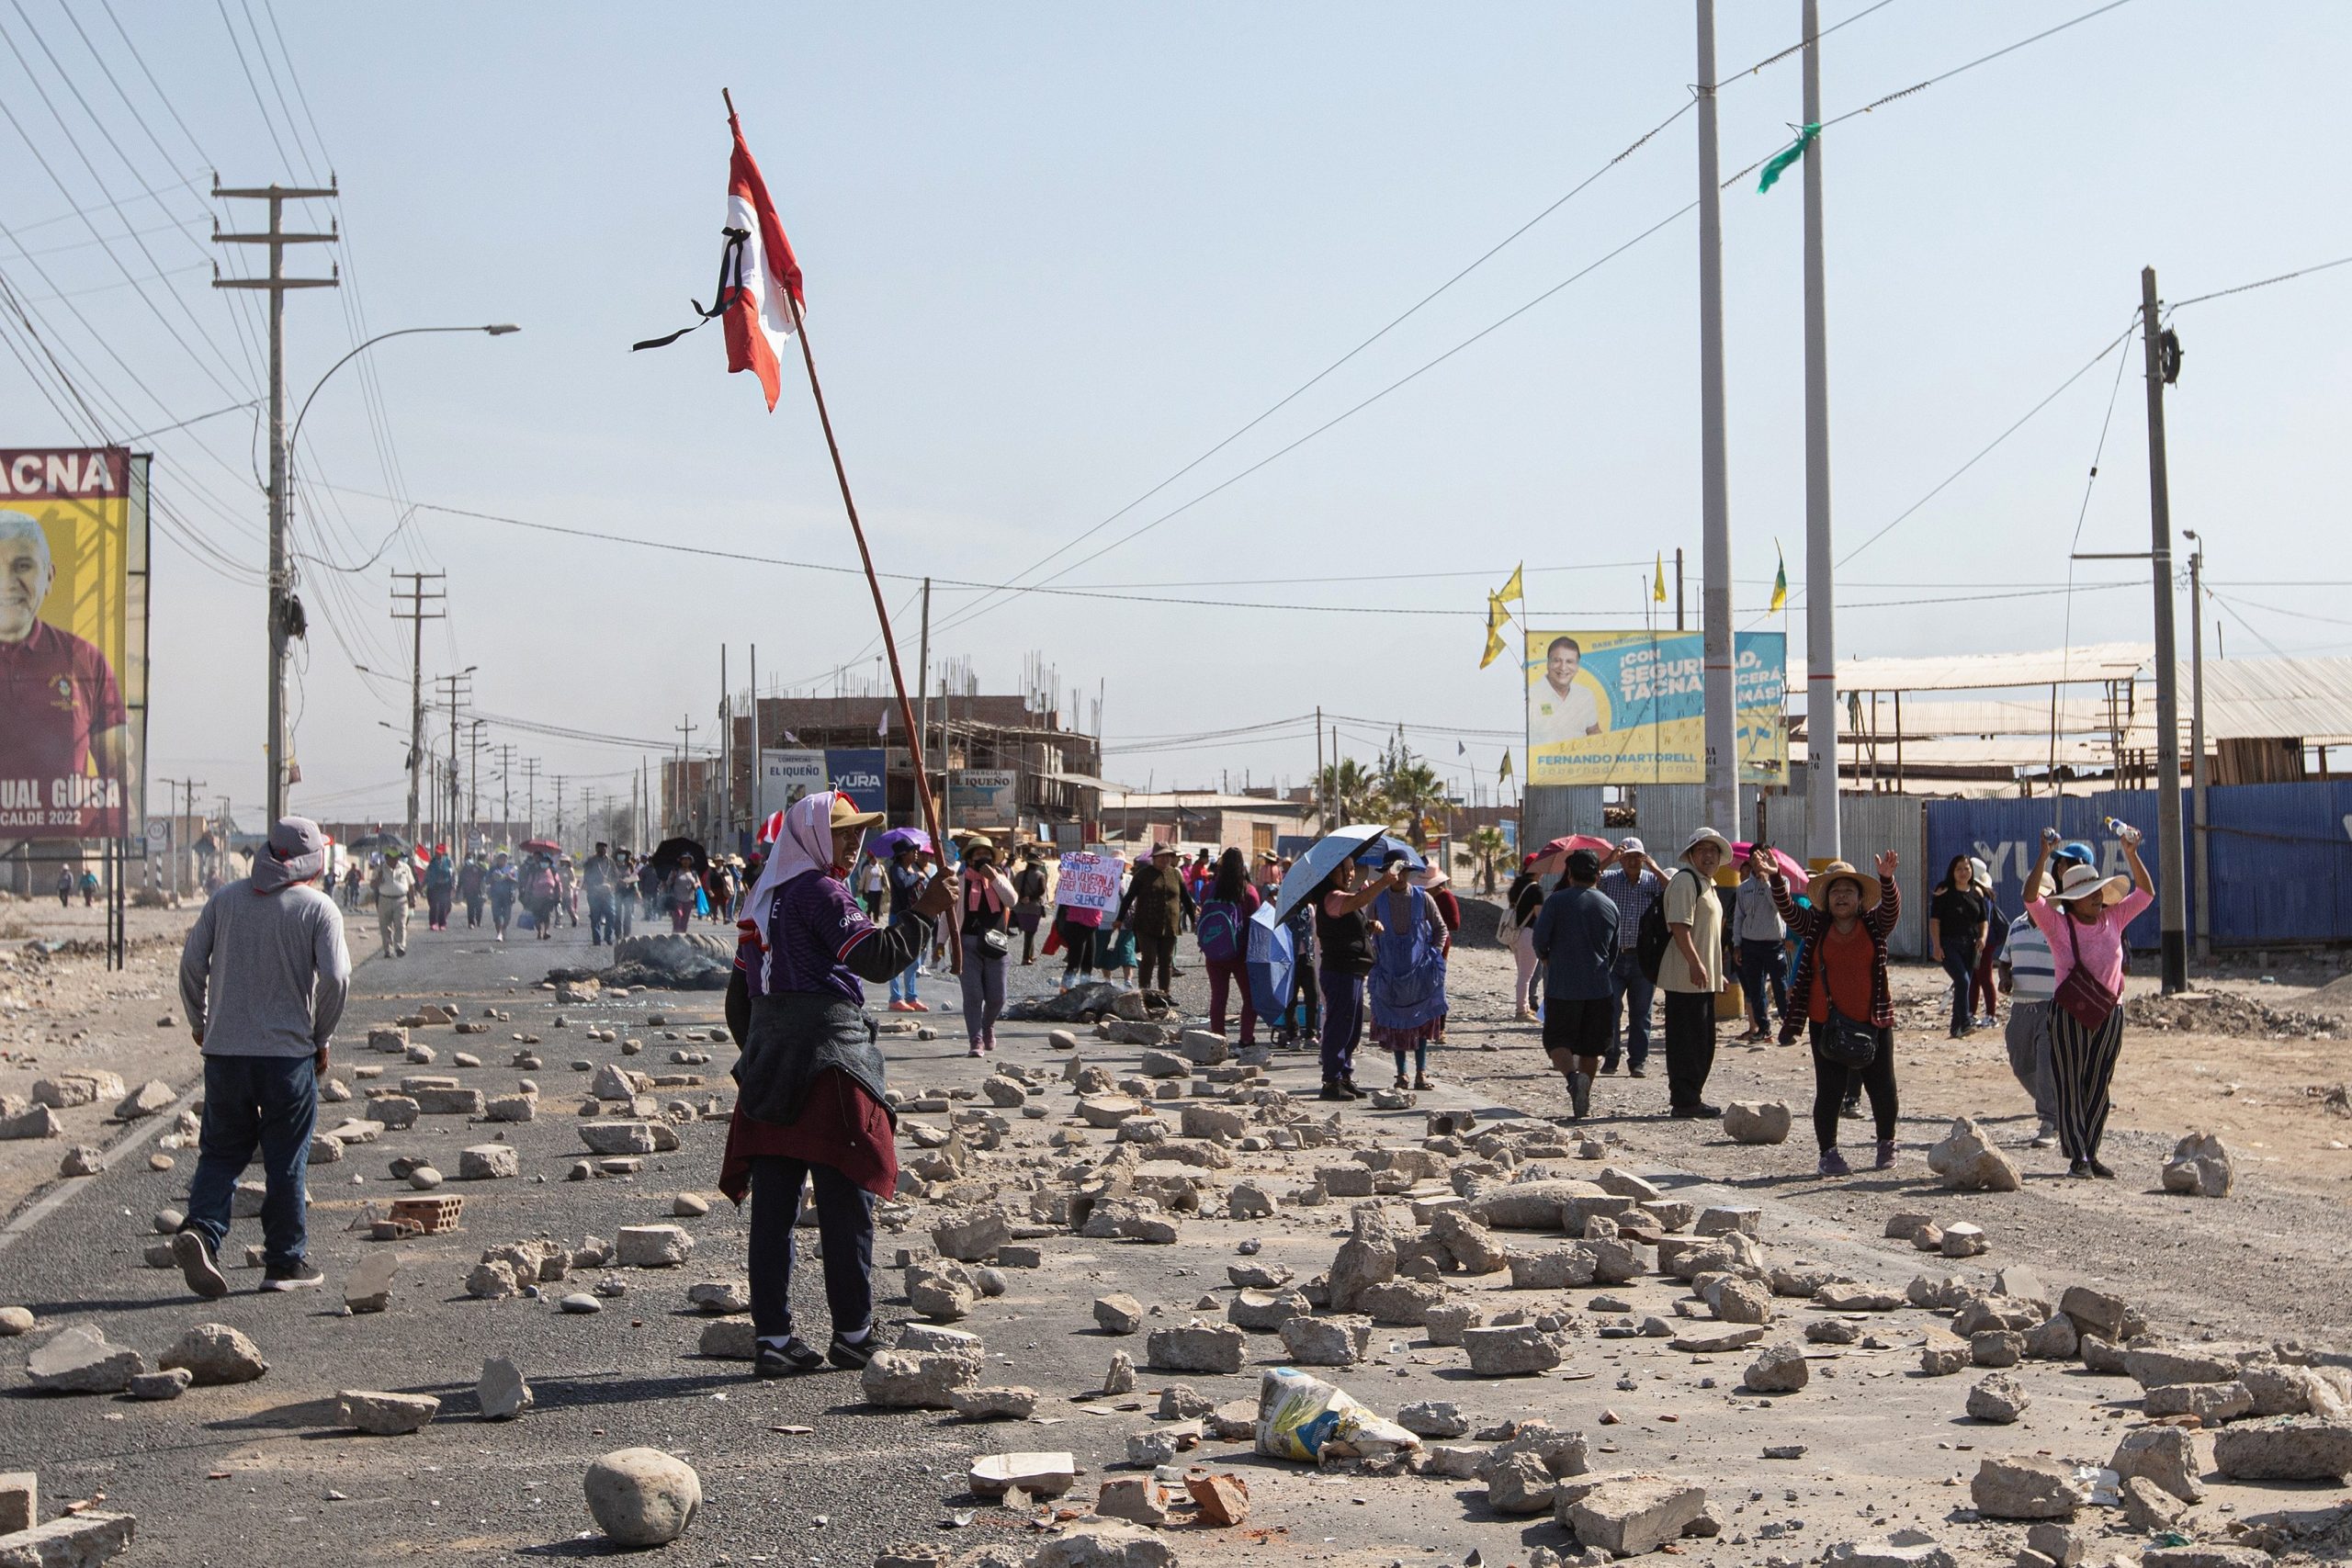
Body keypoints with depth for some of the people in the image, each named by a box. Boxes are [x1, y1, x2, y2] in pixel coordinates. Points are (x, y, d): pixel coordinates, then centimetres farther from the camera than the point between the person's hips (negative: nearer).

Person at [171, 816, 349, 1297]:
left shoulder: (226, 899, 5)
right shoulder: (319, 908, -5)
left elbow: (192, 962, 2)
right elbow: (335, 977, -14)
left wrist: (199, 1023, 15)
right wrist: (322, 1038, -1)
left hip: (224, 1049, 3)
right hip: (288, 1051, -3)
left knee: (222, 1151, 12)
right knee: (286, 1160, 7)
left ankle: (200, 1229, -12)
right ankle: (285, 1262, 12)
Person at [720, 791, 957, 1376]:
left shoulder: (766, 895, 18)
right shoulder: (820, 891, -8)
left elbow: (740, 991, 21)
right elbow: (875, 959, -18)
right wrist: (924, 911, -12)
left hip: (767, 1059, 8)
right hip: (828, 1056, -8)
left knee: (772, 1203, 5)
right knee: (846, 1200, -1)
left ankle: (773, 1338, 5)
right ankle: (852, 1335, 4)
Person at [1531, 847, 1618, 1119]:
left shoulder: (1557, 901, -5)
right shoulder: (1609, 906, 8)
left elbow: (1538, 939, -11)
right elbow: (1614, 951, 15)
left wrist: (1549, 960, 10)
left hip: (1562, 986, -3)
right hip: (1600, 987, 3)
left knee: (1558, 1041, 3)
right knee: (1590, 1047, 13)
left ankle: (1573, 1075, -25)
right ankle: (1584, 1100, 16)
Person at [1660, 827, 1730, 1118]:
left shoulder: (1707, 883, 20)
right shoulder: (1685, 881, -11)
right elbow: (1679, 925, -21)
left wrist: (1716, 971, 26)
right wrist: (1695, 963, -28)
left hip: (1703, 977, 10)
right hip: (1686, 977, -10)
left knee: (1703, 1041, 14)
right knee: (1687, 1040, -8)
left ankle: (1691, 1098, 20)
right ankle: (1684, 1102, -5)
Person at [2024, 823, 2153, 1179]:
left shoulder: (2113, 919, 6)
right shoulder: (2058, 925, -5)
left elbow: (2146, 893, 7)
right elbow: (2031, 896, -18)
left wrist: (2131, 854, -3)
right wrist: (2043, 856, -26)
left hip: (2110, 1014, 4)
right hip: (2069, 1014, -4)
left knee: (2099, 1086, 7)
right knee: (2071, 1085, -2)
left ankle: (2091, 1154, 14)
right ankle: (2077, 1156, 0)